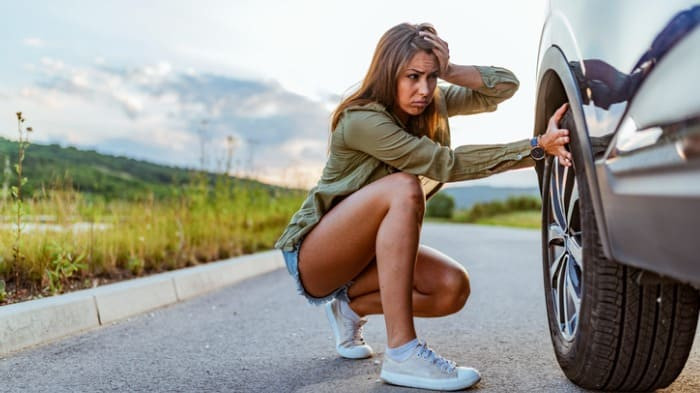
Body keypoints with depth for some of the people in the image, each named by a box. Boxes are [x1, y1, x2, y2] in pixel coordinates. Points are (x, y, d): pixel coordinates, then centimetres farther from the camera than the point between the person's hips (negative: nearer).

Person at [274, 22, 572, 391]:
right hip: (311, 256, -7)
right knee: (403, 187, -33)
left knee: (452, 287, -19)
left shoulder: (431, 103, -1)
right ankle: (401, 353, -34)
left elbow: (506, 85, -4)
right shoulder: (360, 119, -24)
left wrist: (449, 71, -21)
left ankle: (352, 305, 6)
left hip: (362, 256, 7)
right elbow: (447, 163, -29)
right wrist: (538, 146, -31)